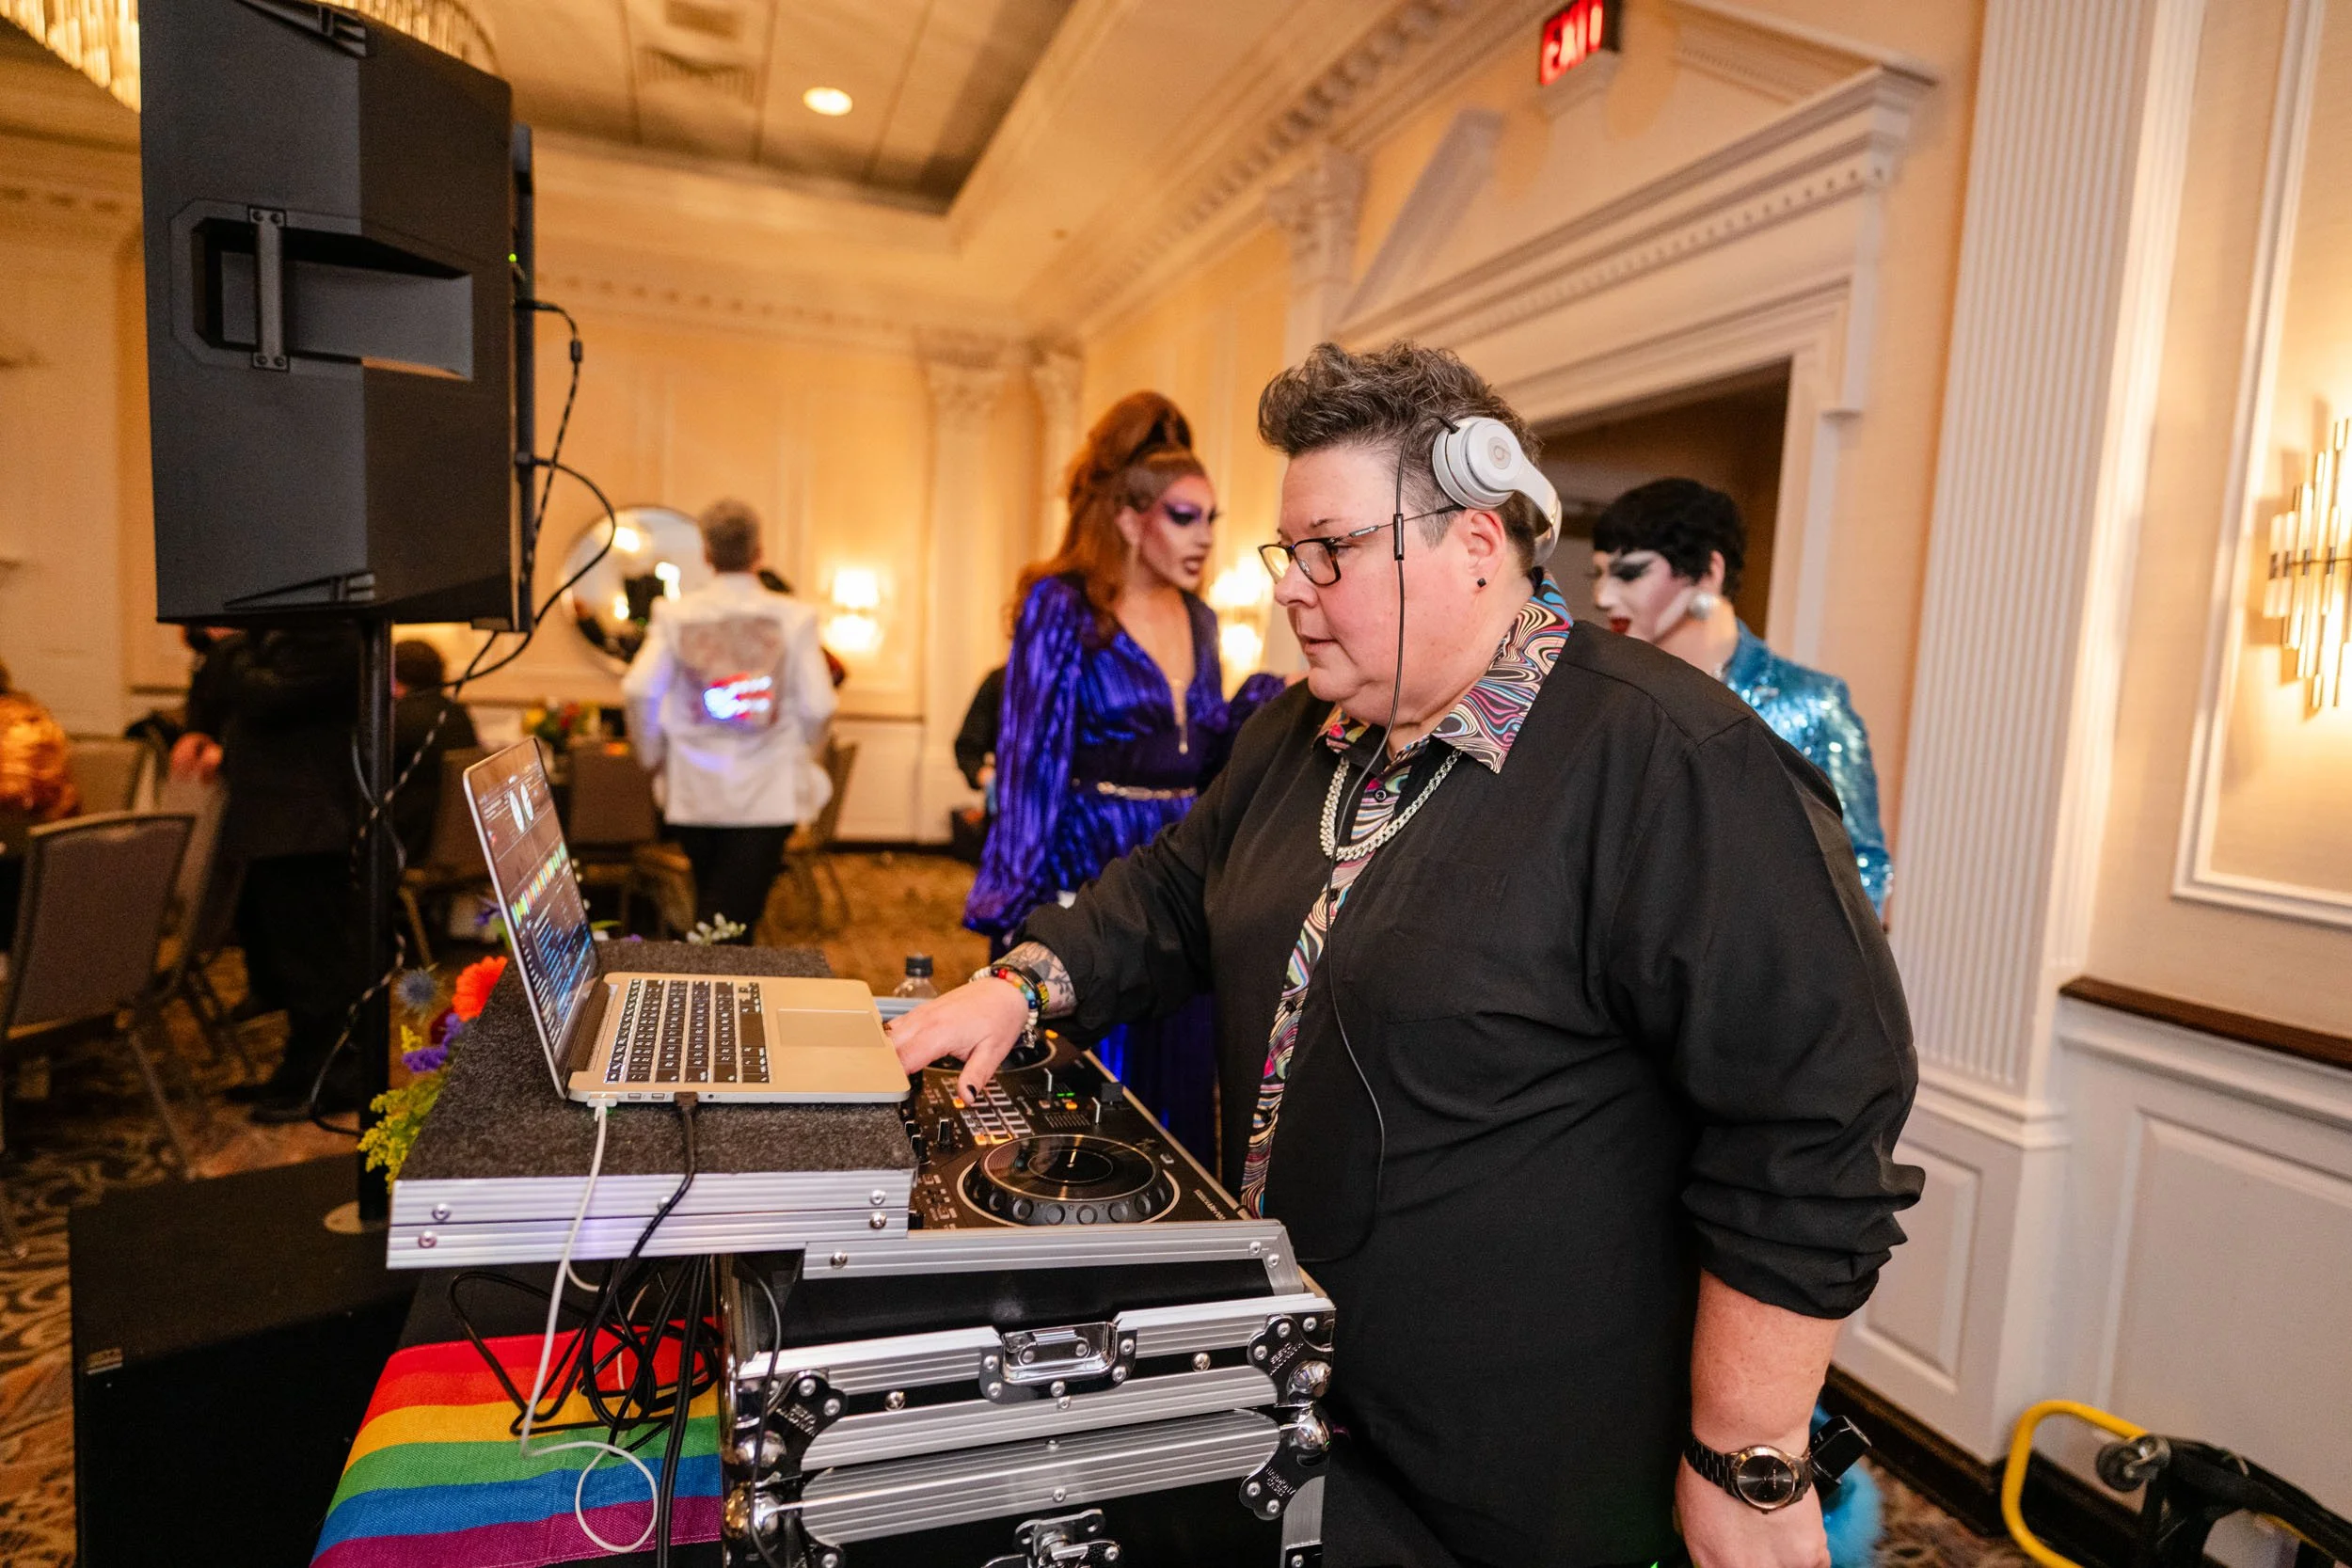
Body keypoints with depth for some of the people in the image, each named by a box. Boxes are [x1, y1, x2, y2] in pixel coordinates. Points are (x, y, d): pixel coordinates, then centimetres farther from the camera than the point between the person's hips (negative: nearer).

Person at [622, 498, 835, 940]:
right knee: (733, 922, 0)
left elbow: (639, 690, -10)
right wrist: (798, 753, 12)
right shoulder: (793, 617, -5)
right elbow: (818, 706, -8)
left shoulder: (675, 614, -1)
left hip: (694, 792, 3)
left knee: (709, 910, 21)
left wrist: (654, 756, 7)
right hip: (768, 795, -2)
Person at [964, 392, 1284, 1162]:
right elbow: (1031, 754, -10)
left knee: (1180, 1083, 12)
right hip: (1091, 875, -6)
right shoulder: (1063, 607, -7)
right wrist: (1018, 902, -14)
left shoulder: (1197, 620, 11)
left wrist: (1257, 705, -5)